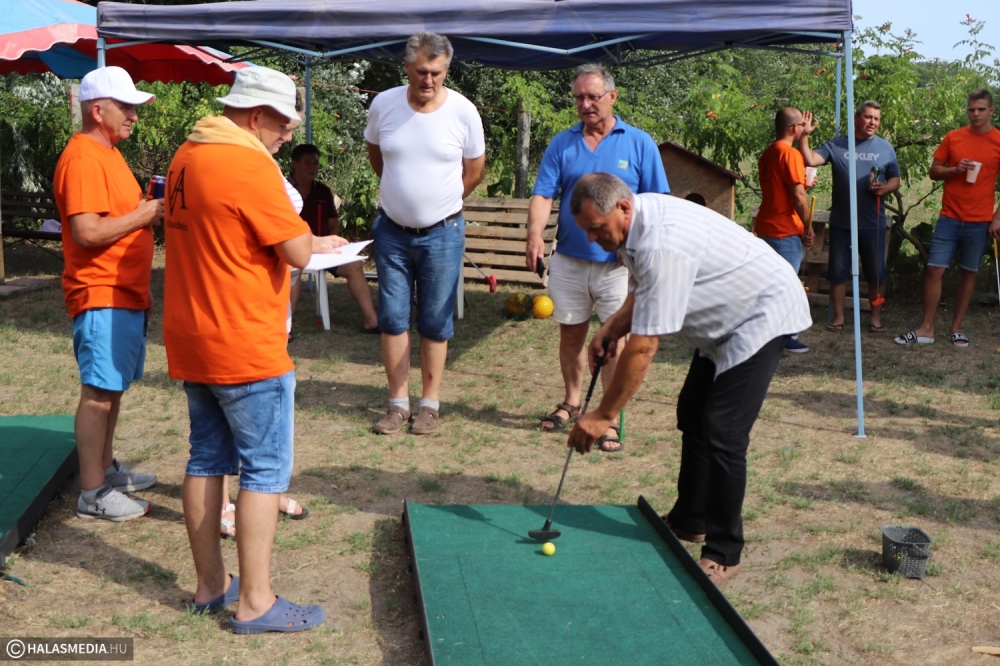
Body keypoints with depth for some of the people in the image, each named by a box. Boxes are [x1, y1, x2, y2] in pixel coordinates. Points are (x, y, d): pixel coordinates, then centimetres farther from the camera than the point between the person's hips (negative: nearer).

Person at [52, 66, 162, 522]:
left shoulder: (107, 154, 17)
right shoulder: (82, 159, -16)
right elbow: (88, 231, -24)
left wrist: (150, 211, 7)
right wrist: (144, 214, -16)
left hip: (126, 293, 10)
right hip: (101, 296, -10)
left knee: (113, 387, 17)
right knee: (99, 391, -6)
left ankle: (106, 468, 28)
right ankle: (92, 493, 0)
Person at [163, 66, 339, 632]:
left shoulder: (187, 157, 9)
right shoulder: (250, 166, -19)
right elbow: (298, 253, -19)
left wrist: (307, 241, 13)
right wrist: (304, 240, 0)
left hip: (192, 340, 9)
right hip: (246, 347, -9)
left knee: (207, 460, 15)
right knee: (266, 470, 0)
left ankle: (210, 584, 25)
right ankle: (255, 602, 6)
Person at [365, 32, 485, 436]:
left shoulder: (463, 112, -11)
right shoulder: (384, 104, -6)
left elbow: (475, 170, 4)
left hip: (442, 233, -2)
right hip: (392, 231, 2)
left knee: (435, 323, 5)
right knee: (392, 319, 5)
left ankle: (430, 403, 16)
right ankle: (398, 403, 15)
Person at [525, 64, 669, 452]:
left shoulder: (640, 144, 1)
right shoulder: (562, 144, 6)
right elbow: (543, 195, -2)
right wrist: (535, 233, -20)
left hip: (617, 263, -3)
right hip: (568, 259, 3)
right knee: (571, 333, 14)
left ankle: (611, 419, 5)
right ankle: (571, 402, 32)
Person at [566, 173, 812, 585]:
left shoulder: (662, 245, -35)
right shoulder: (636, 222, -4)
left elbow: (644, 347, -33)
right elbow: (642, 295, 12)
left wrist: (603, 416, -27)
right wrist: (610, 329, -8)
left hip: (764, 315, -11)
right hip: (725, 320, 11)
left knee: (722, 432, -15)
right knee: (692, 415, 15)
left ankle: (723, 554, -4)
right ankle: (690, 520, 30)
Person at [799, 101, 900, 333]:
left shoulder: (885, 148, 6)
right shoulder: (836, 145, 2)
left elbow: (895, 179, 8)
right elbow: (810, 160, -11)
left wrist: (885, 188, -14)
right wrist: (804, 136, -25)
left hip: (873, 224, 0)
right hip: (841, 222, 0)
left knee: (876, 273, 6)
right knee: (838, 271, 6)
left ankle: (876, 318, 17)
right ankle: (838, 317, 17)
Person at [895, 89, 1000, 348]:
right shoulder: (953, 138, 4)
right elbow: (934, 172, 7)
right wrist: (955, 170, -13)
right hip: (949, 218, 1)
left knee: (968, 273, 7)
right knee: (934, 269, -3)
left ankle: (956, 328, 16)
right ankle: (926, 329, 3)